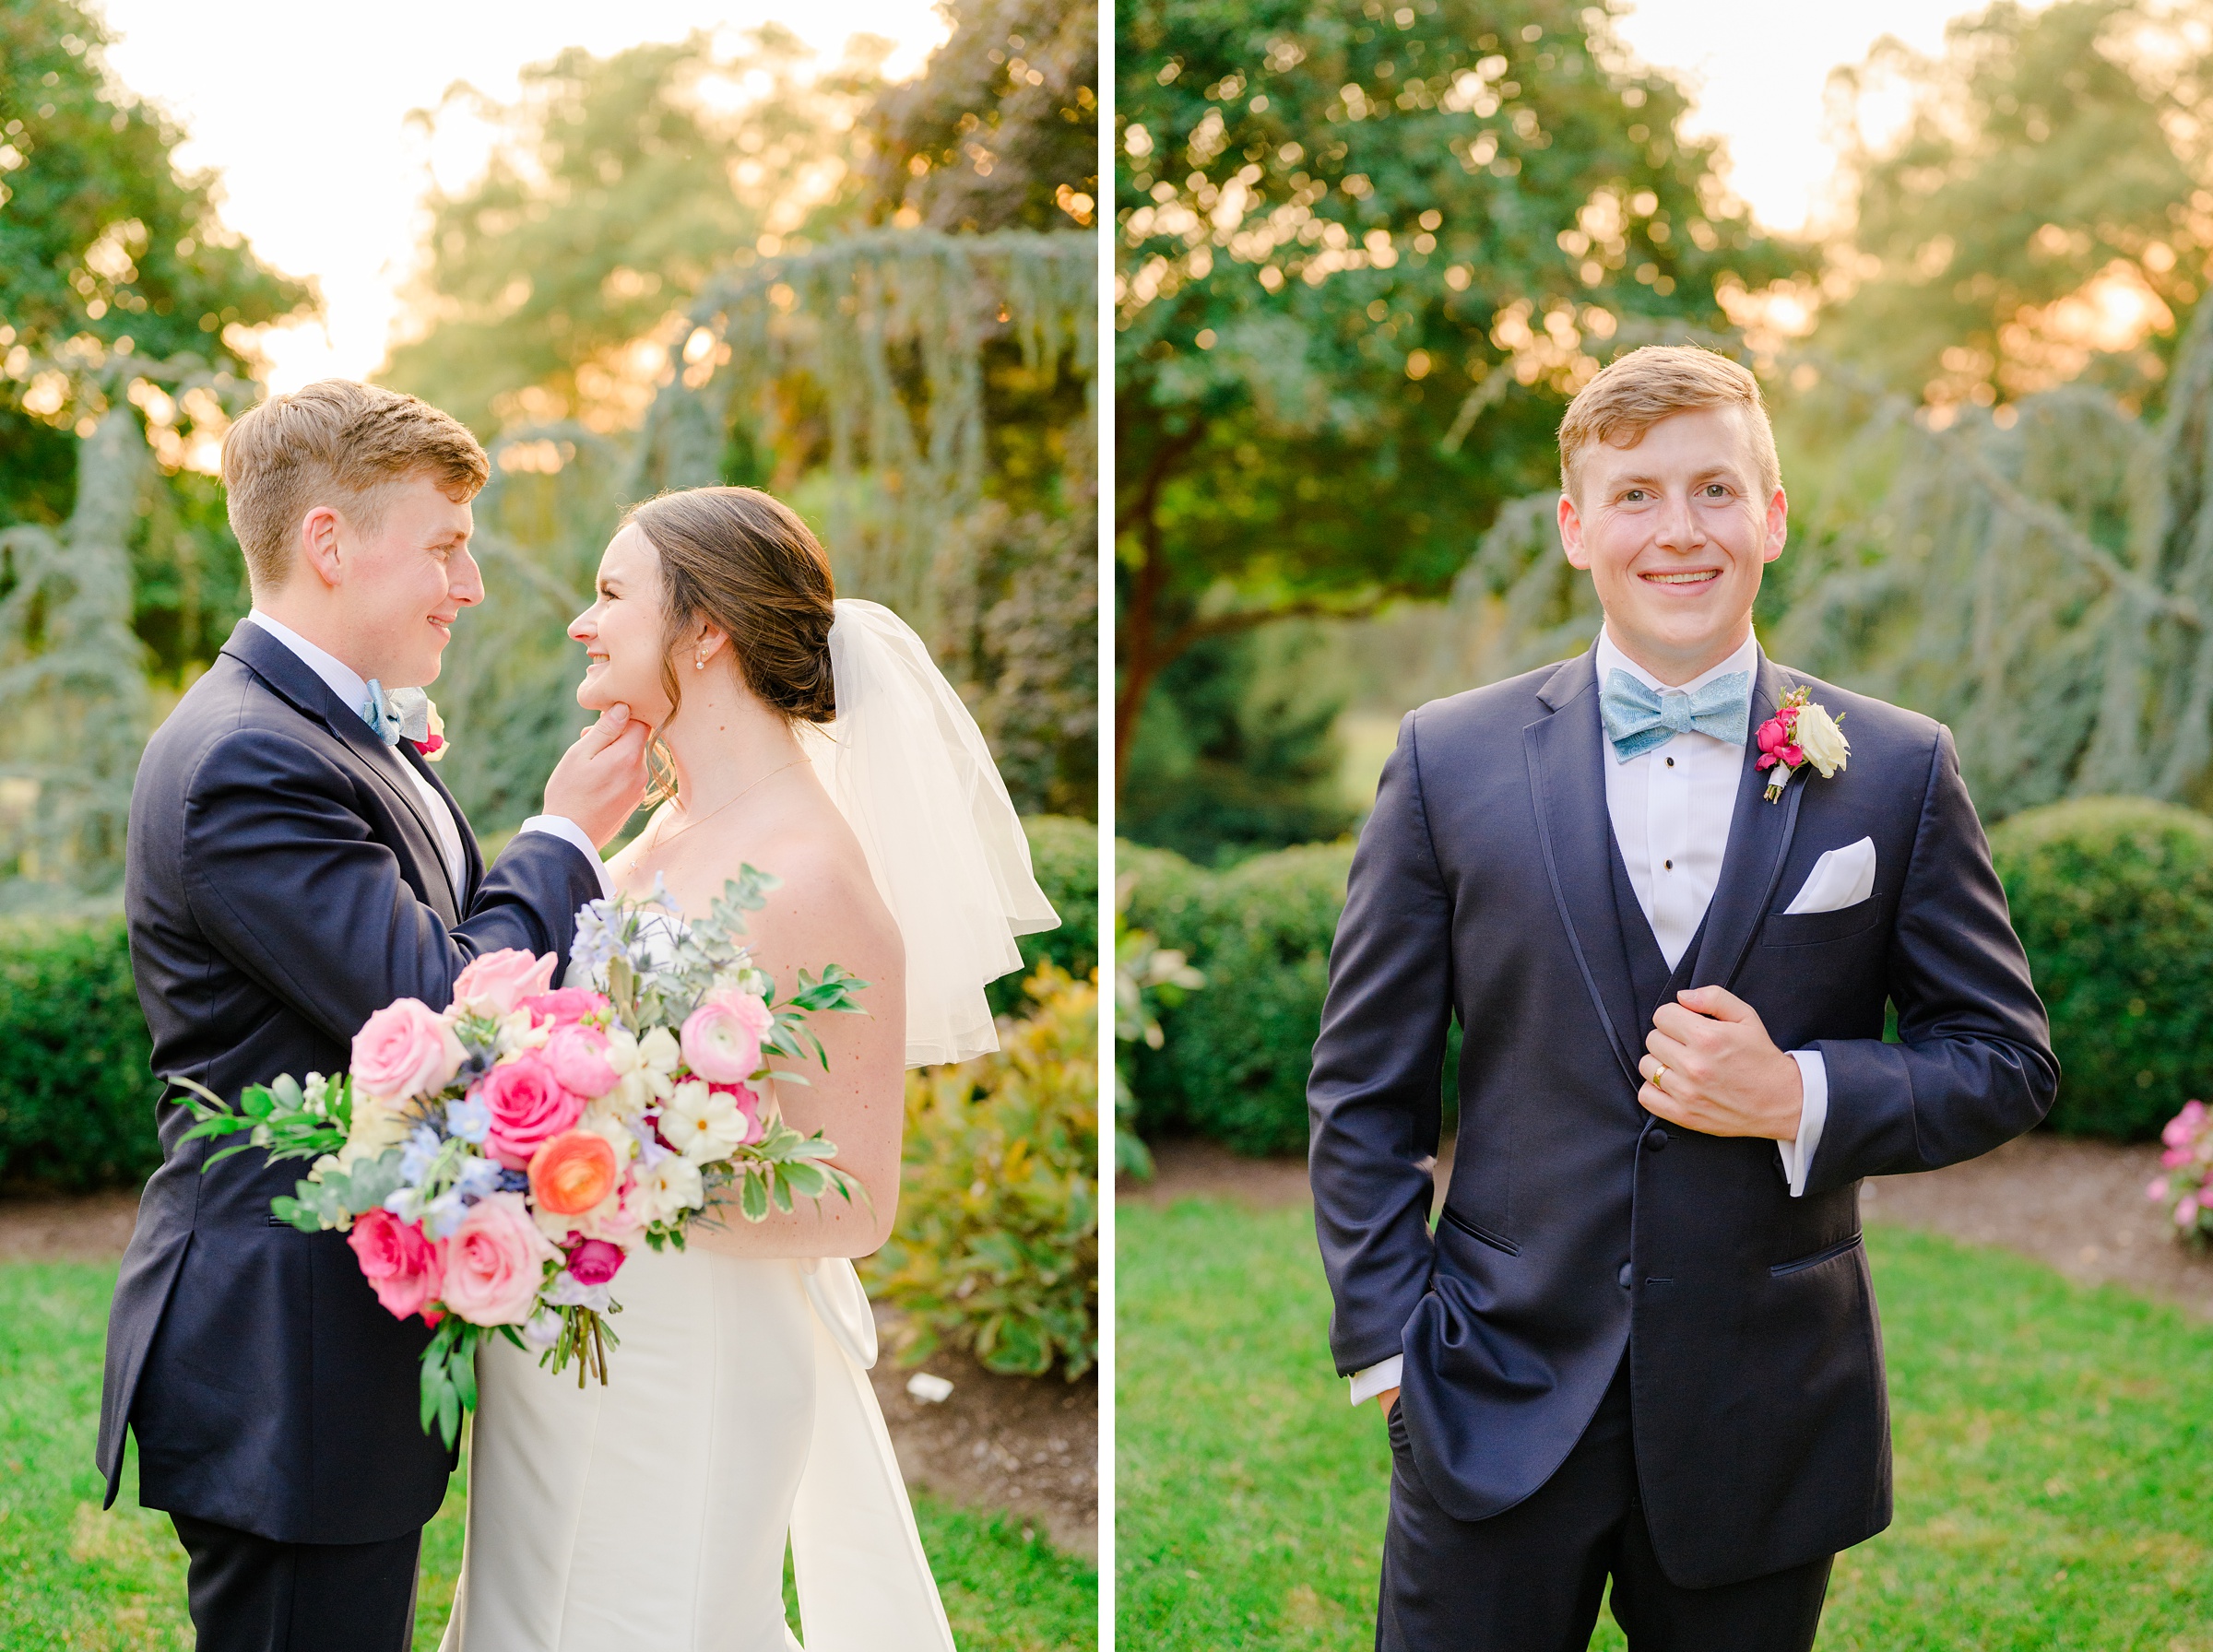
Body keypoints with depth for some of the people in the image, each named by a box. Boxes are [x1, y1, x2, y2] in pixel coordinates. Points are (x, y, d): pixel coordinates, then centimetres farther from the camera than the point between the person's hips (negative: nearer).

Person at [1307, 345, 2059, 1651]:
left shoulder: (1898, 771, 0)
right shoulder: (1448, 760, -1)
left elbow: (2007, 1060, 4)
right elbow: (1365, 1088, 2)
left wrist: (1800, 1094, -14)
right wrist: (1389, 1346, -5)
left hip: (1768, 1430, 1)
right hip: (1497, 1413, 0)